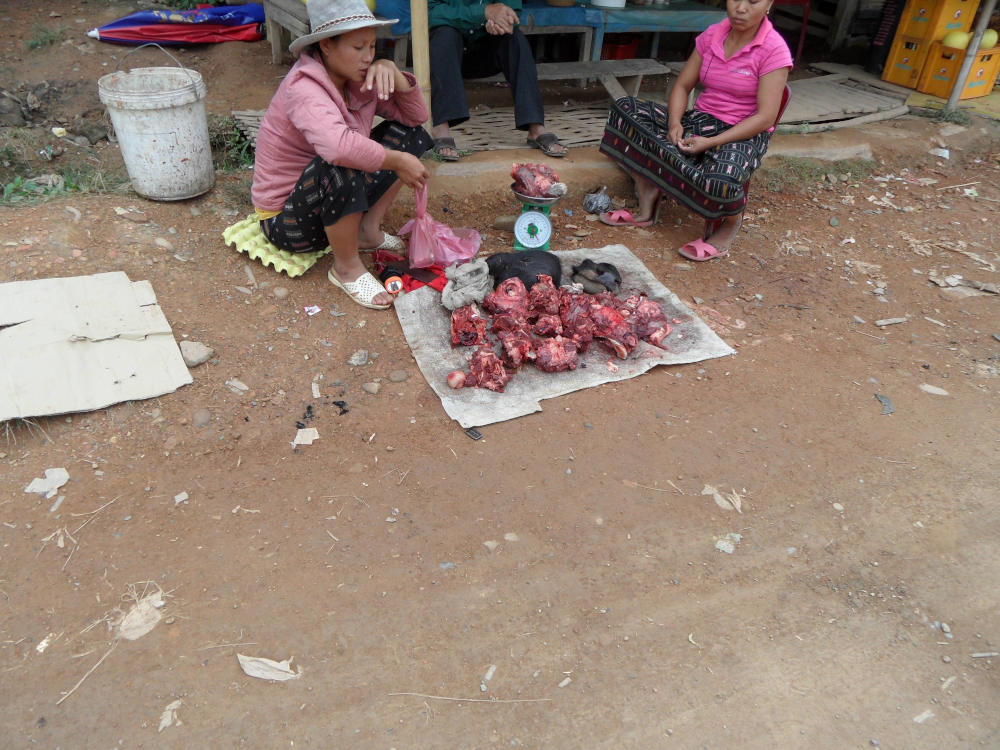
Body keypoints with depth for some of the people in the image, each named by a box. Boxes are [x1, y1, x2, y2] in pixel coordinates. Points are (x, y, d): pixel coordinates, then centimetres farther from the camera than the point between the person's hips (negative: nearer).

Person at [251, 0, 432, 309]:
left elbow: (417, 116, 0)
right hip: (288, 221, -8)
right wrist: (397, 161, -34)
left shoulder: (357, 78, -3)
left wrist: (391, 71, -16)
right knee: (343, 166, -39)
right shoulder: (303, 88, -26)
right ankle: (346, 267, -16)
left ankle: (368, 230, 3)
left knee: (408, 133, 3)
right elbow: (338, 146, -47)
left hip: (331, 198, 8)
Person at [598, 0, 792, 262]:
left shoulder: (774, 50, -11)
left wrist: (710, 142, -25)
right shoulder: (712, 35, 5)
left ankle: (731, 218, -2)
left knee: (720, 180, -42)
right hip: (701, 121, 6)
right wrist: (674, 123, -14)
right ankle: (647, 207, -12)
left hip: (744, 134, -6)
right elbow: (682, 86, 7)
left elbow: (765, 117, -16)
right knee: (625, 109, -12)